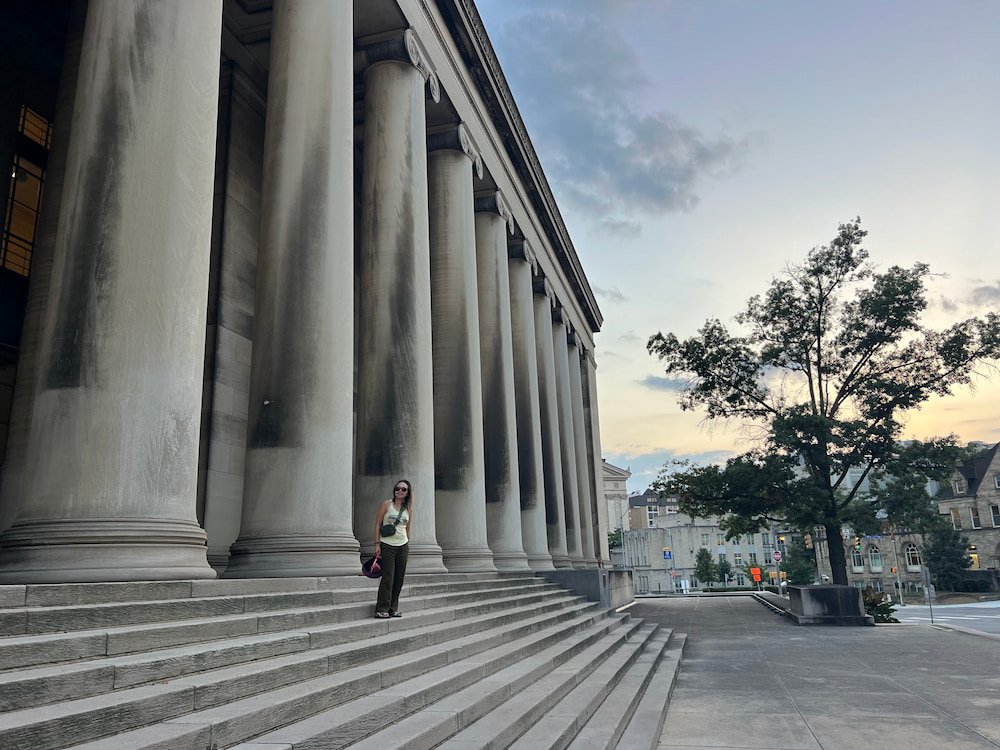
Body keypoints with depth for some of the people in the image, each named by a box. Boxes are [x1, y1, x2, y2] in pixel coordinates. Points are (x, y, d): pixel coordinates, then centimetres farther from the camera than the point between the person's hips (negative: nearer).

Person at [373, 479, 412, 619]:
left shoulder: (409, 509, 10)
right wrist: (377, 544, -8)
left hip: (403, 546, 4)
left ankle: (393, 608, 15)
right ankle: (382, 609, -2)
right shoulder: (386, 505, -2)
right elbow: (378, 524, -2)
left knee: (399, 579, 6)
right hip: (387, 545, -4)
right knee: (388, 578, -9)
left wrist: (407, 545, 14)